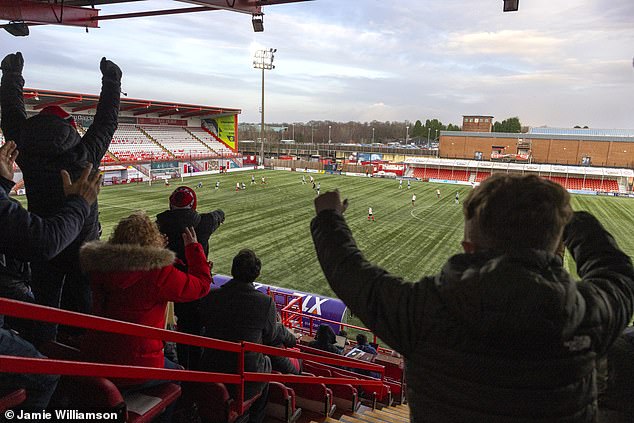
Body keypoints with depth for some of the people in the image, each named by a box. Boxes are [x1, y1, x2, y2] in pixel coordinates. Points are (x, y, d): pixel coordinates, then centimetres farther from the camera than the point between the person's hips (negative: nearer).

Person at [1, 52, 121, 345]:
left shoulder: (29, 156, -10)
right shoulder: (86, 155, -12)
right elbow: (106, 120, 2)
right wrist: (111, 81, 14)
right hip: (84, 249, -1)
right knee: (86, 309, 12)